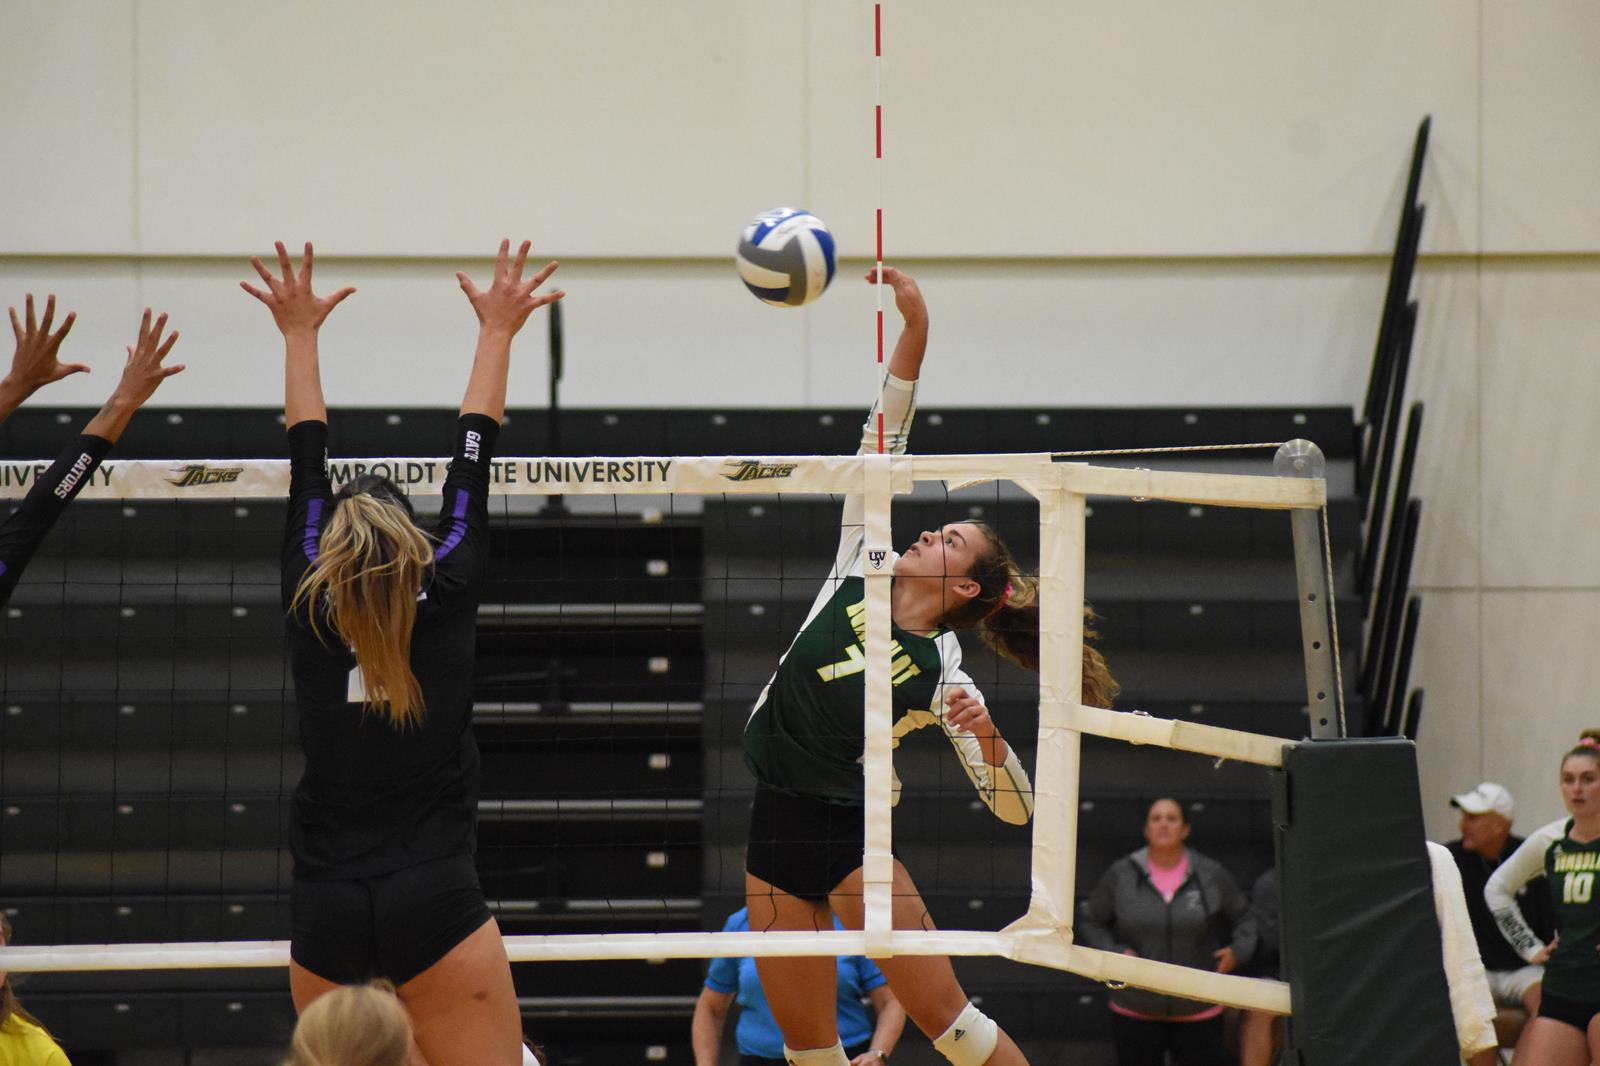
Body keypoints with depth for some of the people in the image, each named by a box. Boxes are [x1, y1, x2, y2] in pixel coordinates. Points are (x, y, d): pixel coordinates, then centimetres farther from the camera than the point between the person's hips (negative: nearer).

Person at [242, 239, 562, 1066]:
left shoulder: (309, 613, 3)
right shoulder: (446, 604, 0)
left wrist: (300, 335, 28)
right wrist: (495, 334, 24)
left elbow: (306, 469, 16)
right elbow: (471, 469, 12)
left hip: (326, 918, 3)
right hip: (437, 906, -3)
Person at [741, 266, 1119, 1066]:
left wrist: (988, 740, -23)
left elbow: (1015, 810, -3)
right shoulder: (860, 572, 6)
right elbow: (883, 438, 3)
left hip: (849, 834, -4)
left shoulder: (942, 677, -3)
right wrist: (913, 331, -4)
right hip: (775, 829, 4)